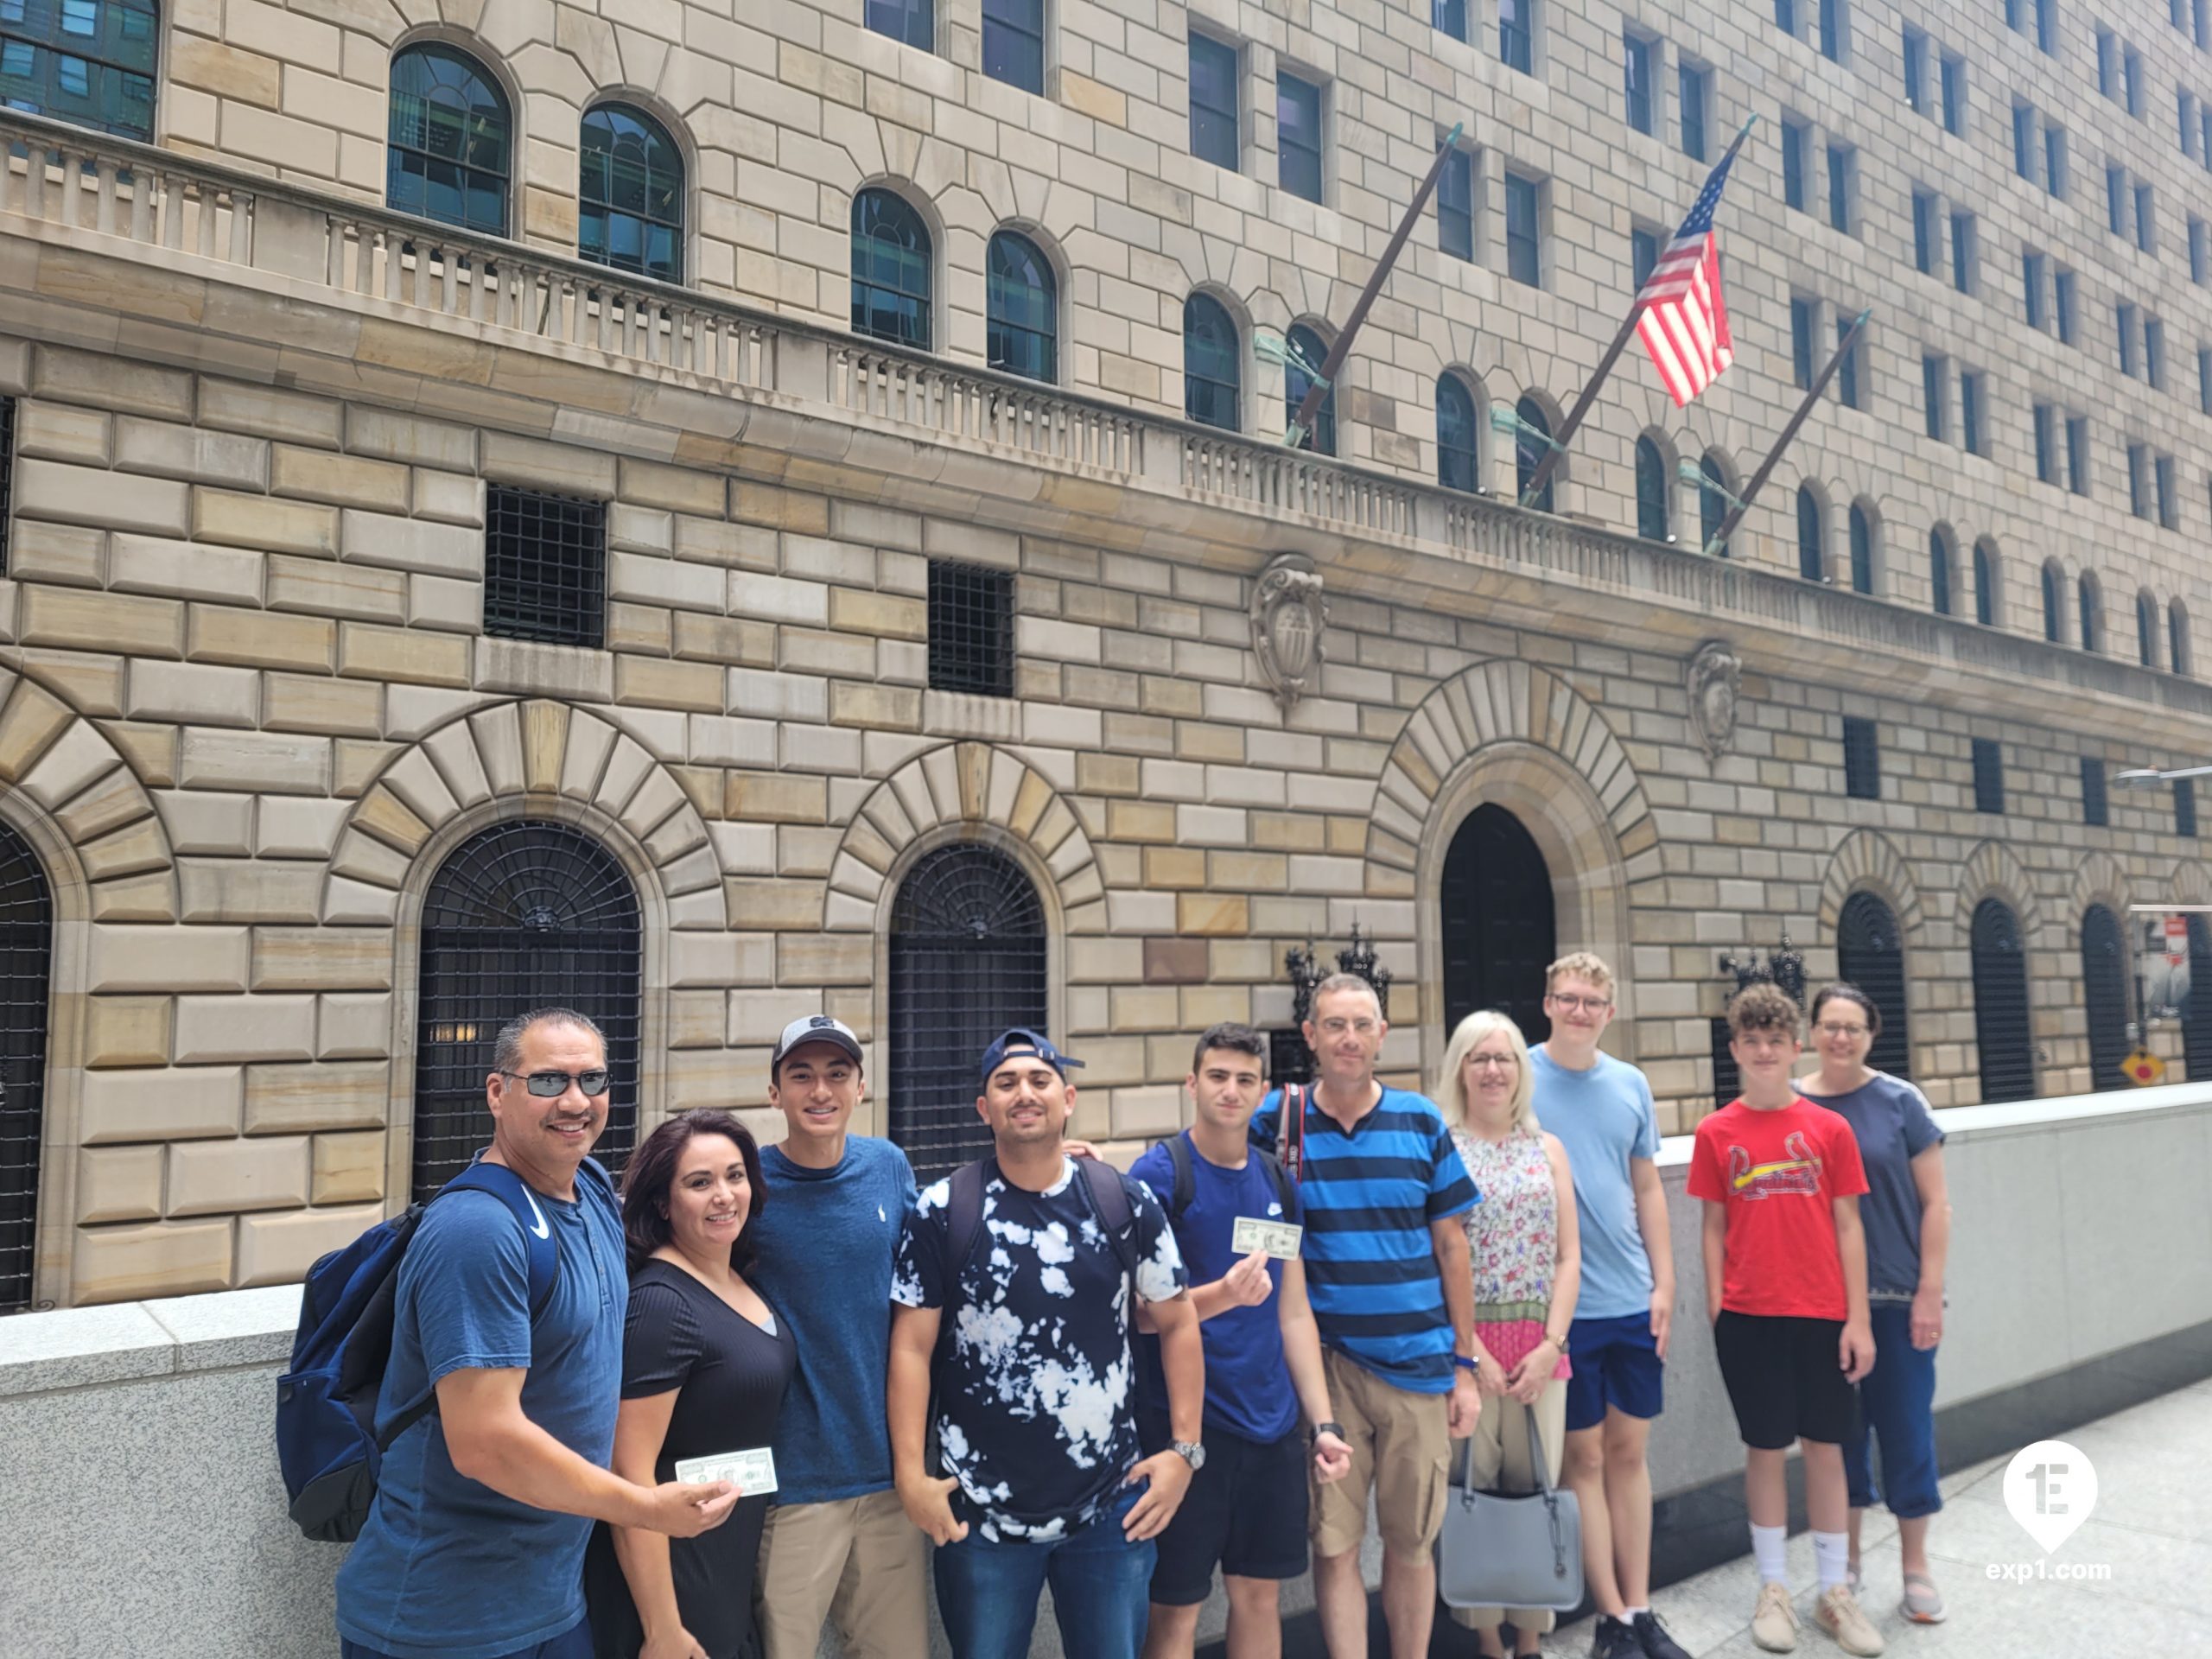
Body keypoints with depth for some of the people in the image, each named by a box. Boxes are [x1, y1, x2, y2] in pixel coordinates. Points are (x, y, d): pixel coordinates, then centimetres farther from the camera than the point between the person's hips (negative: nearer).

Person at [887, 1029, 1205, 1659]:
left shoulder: (1126, 1203, -2)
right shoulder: (942, 1212, -6)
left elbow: (1179, 1323, 4)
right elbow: (912, 1346, -5)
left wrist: (1185, 1448, -1)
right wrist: (910, 1473, -10)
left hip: (1112, 1505, 1)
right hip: (979, 1510, -1)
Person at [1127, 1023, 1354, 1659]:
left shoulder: (1277, 1180, 7)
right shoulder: (1159, 1173, -10)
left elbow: (1294, 1312, 11)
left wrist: (1324, 1421, 6)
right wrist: (1224, 1294, -30)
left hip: (1272, 1421, 5)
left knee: (1260, 1593, 15)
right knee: (1176, 1606, 5)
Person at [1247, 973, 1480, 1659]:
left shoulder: (1422, 1122, 1)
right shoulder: (1276, 1124, -3)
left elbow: (1451, 1245, 6)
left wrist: (1465, 1362, 5)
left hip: (1419, 1366, 1)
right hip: (1324, 1364, -1)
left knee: (1412, 1544, 13)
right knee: (1334, 1544, 5)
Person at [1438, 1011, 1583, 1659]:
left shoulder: (1547, 1148, 10)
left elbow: (1569, 1257, 7)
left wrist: (1551, 1343, -4)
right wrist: (1470, 1349, -10)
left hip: (1541, 1343, 3)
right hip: (1465, 1340, -3)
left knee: (1536, 1487, 7)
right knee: (1472, 1490, 3)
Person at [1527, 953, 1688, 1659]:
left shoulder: (1631, 1084, 5)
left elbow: (1648, 1190, 11)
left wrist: (1664, 1282, 5)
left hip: (1634, 1301, 4)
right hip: (1561, 1304, -4)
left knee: (1629, 1451, 12)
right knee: (1584, 1456, 6)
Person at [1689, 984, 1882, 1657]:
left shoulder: (1830, 1128, -1)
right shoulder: (1716, 1133, -1)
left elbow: (1847, 1226, 1)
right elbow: (1714, 1228, 2)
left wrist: (1858, 1318, -1)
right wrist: (1714, 1308, -2)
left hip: (1822, 1312, 1)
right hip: (1749, 1315, -1)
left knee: (1826, 1447, 10)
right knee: (1766, 1448, 9)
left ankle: (1835, 1591, 25)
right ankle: (1773, 1590, 23)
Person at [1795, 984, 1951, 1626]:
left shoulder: (1900, 1101, -4)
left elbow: (1935, 1203, -2)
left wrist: (1930, 1292, -7)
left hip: (1896, 1296, -1)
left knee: (1906, 1425, 5)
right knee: (1839, 1426, 11)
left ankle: (1916, 1566, 23)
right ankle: (1846, 1559, 27)